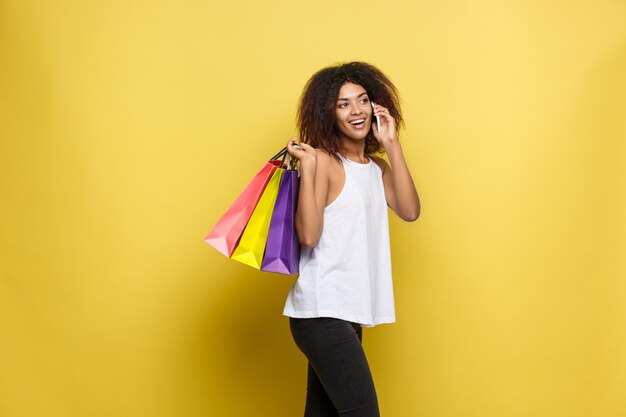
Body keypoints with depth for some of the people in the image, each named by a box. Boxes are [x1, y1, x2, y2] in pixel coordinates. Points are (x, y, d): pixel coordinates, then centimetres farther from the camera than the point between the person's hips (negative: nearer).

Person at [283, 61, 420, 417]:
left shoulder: (377, 168, 14)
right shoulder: (324, 161, -8)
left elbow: (410, 211, -4)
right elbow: (309, 235, -18)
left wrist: (392, 145, -4)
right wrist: (307, 166, -22)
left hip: (348, 311, 8)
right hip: (322, 310, -7)